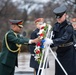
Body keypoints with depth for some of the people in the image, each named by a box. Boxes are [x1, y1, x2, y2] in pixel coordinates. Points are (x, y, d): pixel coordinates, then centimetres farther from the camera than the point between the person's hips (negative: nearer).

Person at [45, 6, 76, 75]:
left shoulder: (68, 26, -15)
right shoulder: (56, 26, 4)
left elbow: (64, 38, -29)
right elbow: (54, 37, 5)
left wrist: (52, 41, -39)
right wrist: (47, 41, -15)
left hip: (69, 53, -6)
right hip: (60, 52, 6)